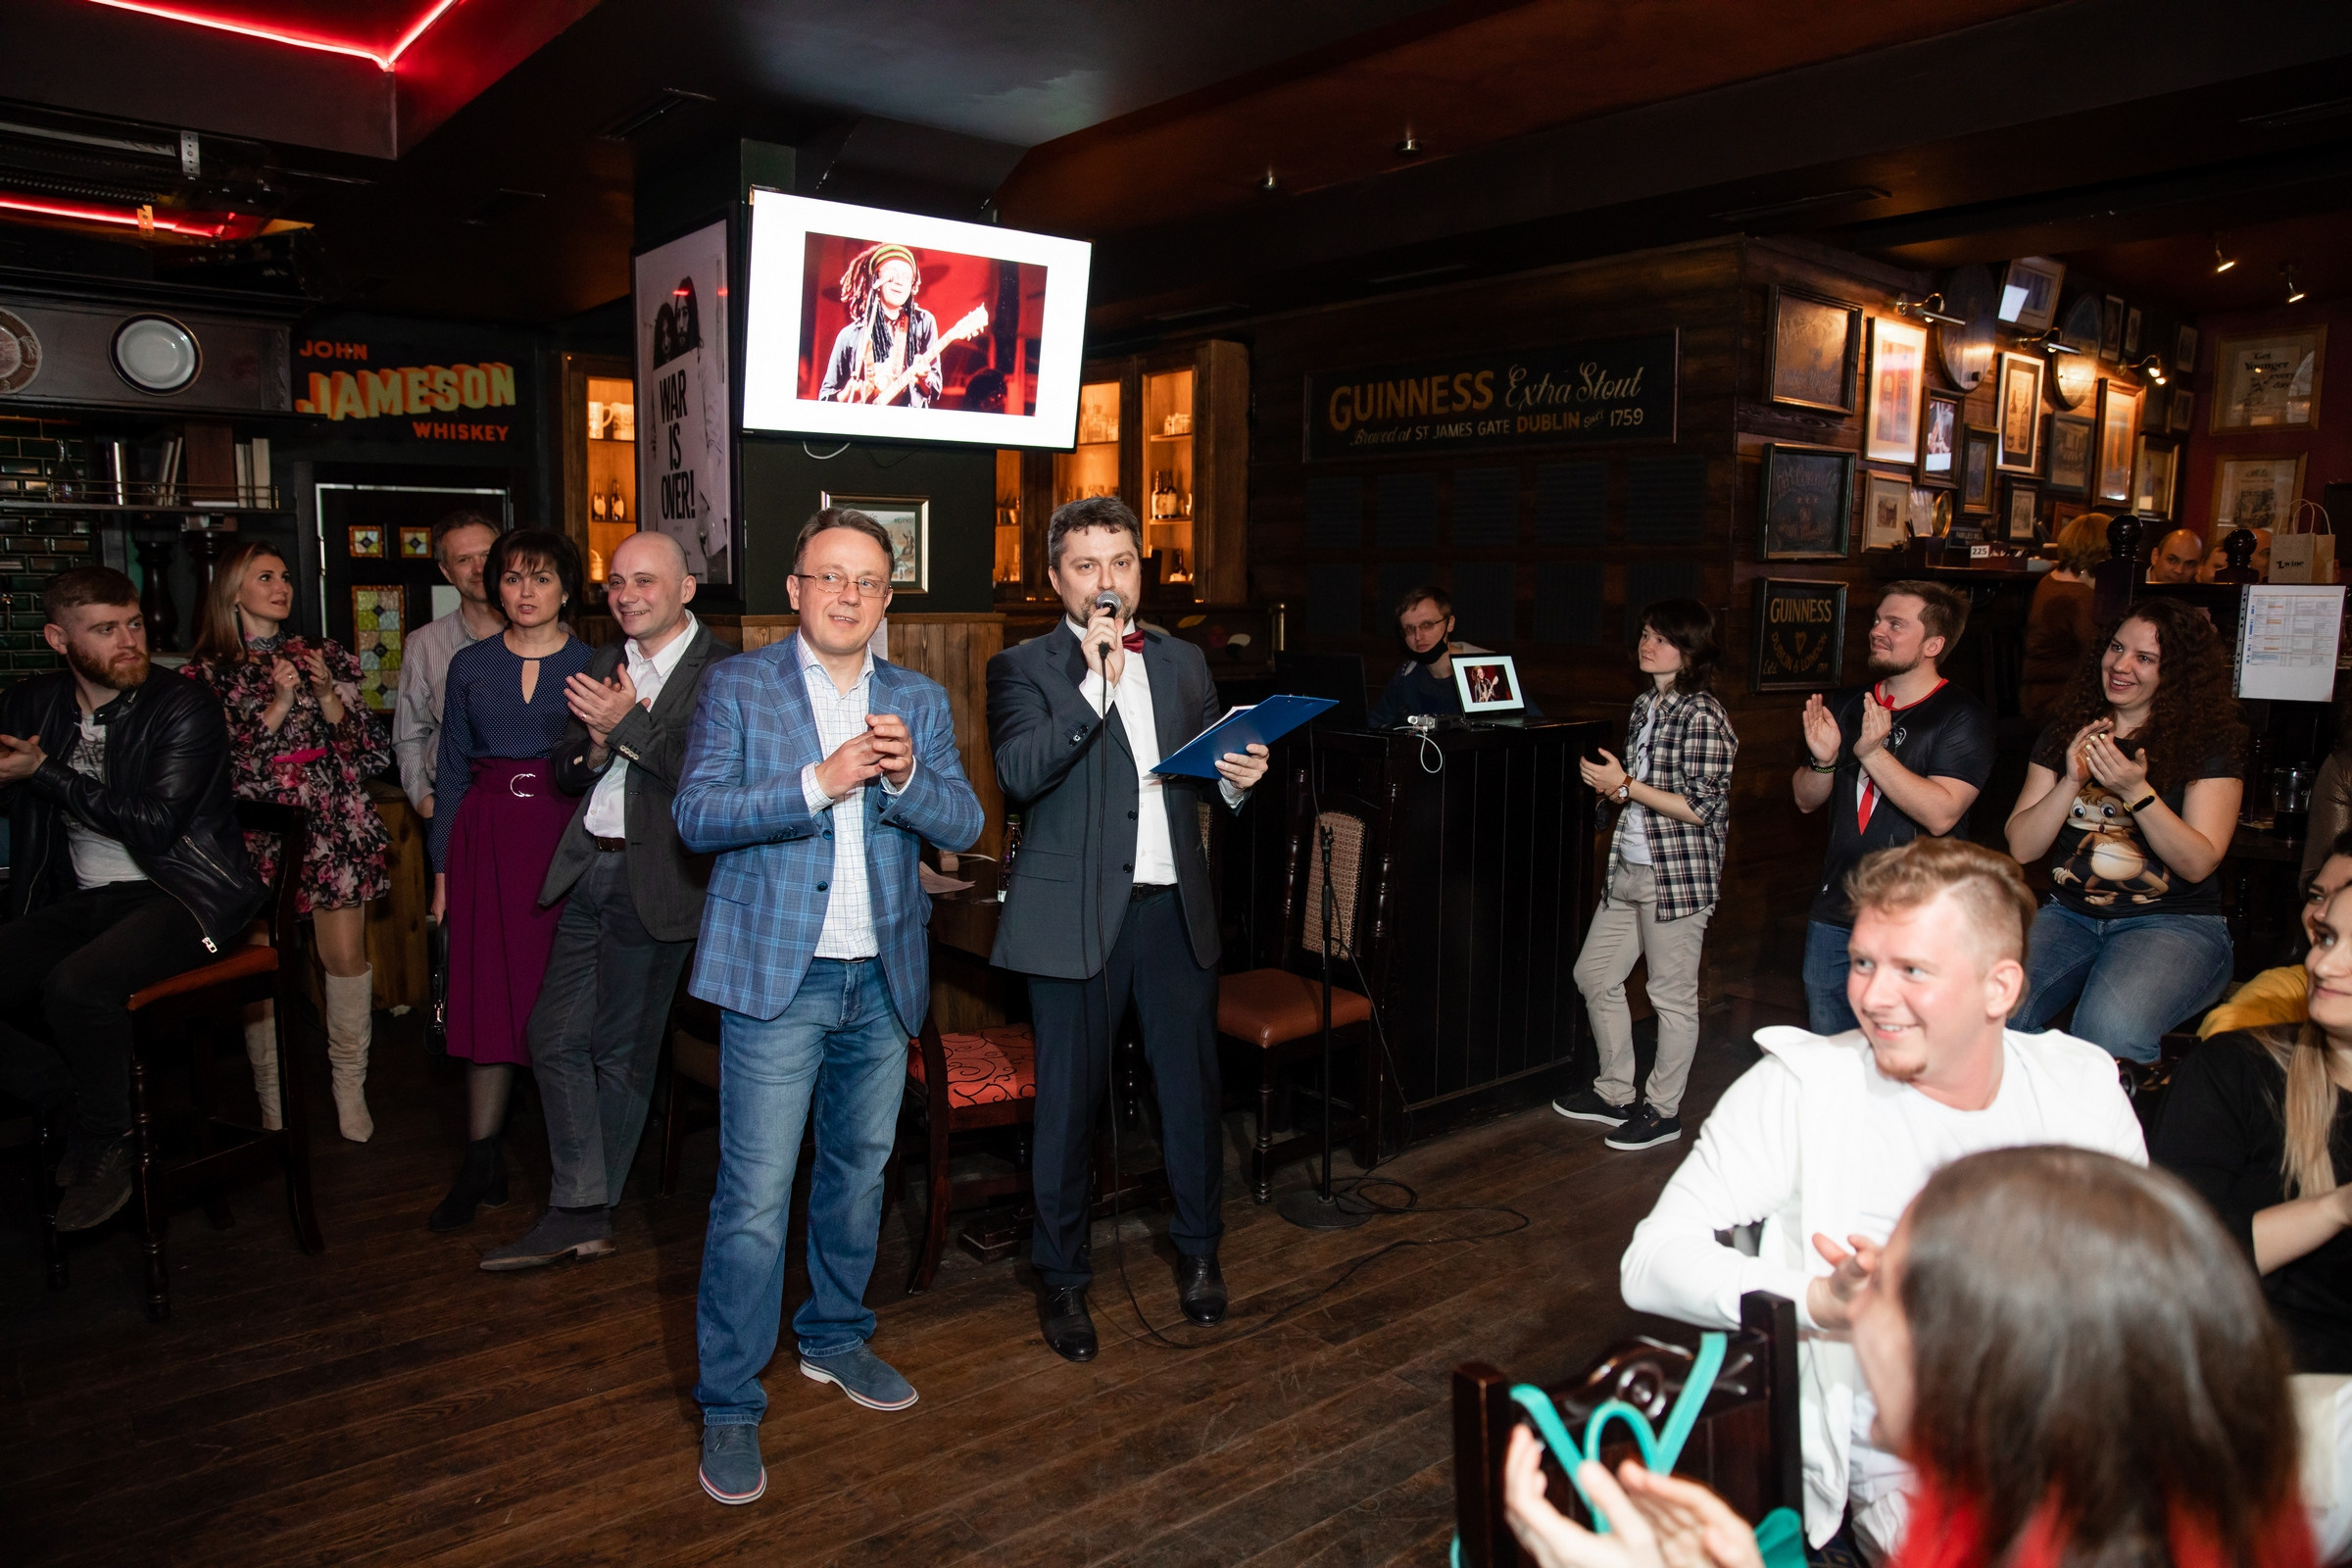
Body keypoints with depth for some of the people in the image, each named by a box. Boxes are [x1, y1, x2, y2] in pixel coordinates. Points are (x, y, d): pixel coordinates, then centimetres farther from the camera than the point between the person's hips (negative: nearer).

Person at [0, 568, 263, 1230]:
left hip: (181, 895, -6)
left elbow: (154, 825, -15)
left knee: (77, 984, -32)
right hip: (82, 901, 6)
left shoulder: (185, 708, -6)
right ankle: (85, 1109, 1)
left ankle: (106, 1147, -8)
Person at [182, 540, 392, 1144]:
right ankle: (272, 1102, 11)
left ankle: (350, 1087, 10)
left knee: (346, 956, -2)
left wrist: (328, 698, -7)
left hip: (334, 825, 1)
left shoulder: (325, 656, 12)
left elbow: (374, 749, 7)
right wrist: (277, 705, -11)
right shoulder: (207, 673, 6)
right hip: (258, 830, -1)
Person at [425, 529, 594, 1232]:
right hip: (488, 837, 2)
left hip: (567, 837, -2)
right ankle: (482, 1166, 11)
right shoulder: (470, 666, 10)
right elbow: (452, 771, 12)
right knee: (489, 994, 2)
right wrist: (443, 868, 7)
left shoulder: (594, 665, 3)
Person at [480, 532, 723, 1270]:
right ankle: (580, 1215, 16)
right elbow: (568, 775, 11)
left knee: (622, 1051, 7)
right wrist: (596, 741, -10)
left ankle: (584, 1211, 23)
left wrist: (628, 724, -22)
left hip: (654, 883, -7)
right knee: (555, 1038, 7)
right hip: (589, 870, 7)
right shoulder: (603, 665, 13)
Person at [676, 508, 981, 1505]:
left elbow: (963, 827, 2)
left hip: (882, 977, 4)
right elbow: (697, 816, -10)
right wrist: (819, 782, -22)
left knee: (859, 1170, 17)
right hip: (776, 975, -4)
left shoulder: (920, 702, 10)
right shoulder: (737, 686, 1)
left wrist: (907, 776, -18)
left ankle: (834, 1337, 37)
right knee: (755, 1196, -3)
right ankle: (729, 1407, 11)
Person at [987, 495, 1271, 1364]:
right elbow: (1018, 773, -18)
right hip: (1076, 915, -4)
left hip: (1174, 908, 4)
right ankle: (1062, 1276, 24)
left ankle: (1198, 1250, 34)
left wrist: (1237, 779, -1)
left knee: (1191, 1087, 12)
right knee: (1069, 1099, 6)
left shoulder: (1183, 661, 13)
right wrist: (1096, 685, -22)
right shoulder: (1023, 668, -1)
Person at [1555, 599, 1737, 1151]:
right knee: (1595, 975, 15)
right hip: (1628, 868, 9)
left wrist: (1625, 785, -18)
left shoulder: (1702, 716, -15)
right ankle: (1615, 1093, 30)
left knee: (1672, 994, 4)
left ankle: (1663, 1110, 19)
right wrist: (1608, 784, 1)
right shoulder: (1645, 704, 12)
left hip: (1678, 874, -9)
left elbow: (1700, 807, -20)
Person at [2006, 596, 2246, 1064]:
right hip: (2069, 915, 3)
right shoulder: (2066, 731, 10)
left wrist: (2137, 792, -21)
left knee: (2109, 1030, -34)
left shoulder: (2210, 740, 1)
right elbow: (2021, 847, 3)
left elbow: (2199, 863, -9)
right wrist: (2071, 783, -11)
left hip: (2174, 922, -3)